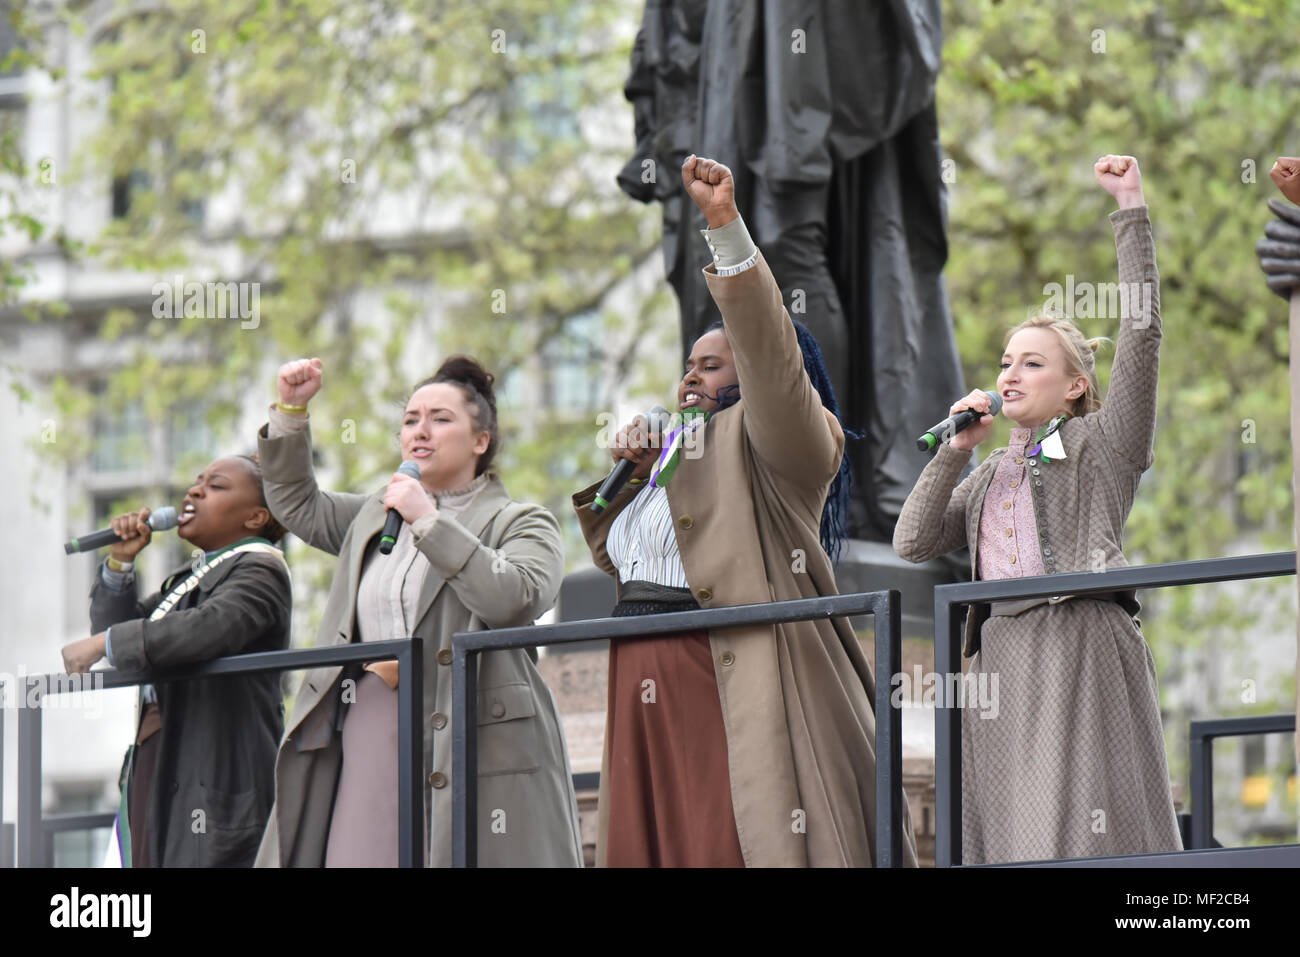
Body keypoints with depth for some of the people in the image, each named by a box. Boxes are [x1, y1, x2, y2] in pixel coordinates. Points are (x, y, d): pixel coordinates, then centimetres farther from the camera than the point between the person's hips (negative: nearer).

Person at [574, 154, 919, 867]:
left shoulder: (774, 443, 3)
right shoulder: (675, 448, 27)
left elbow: (768, 348, -15)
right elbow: (616, 555, 31)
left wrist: (725, 224, -24)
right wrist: (630, 475, 13)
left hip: (736, 685, -8)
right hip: (647, 688, 8)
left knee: (732, 845, -16)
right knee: (653, 845, 1)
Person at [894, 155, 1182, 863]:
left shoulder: (1100, 447, 9)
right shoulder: (989, 474, 25)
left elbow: (1141, 332, -1)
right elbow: (912, 543, 15)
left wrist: (1131, 209, -3)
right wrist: (955, 449, 9)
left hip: (1082, 650, -6)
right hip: (1002, 657, 6)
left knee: (1087, 828, -14)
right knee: (1013, 831, -3)